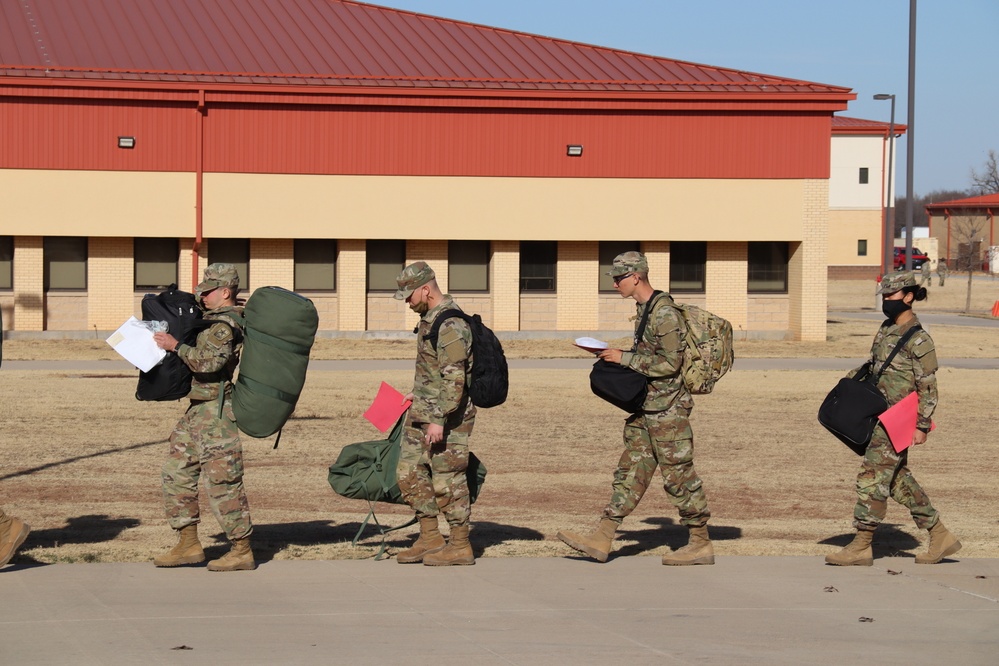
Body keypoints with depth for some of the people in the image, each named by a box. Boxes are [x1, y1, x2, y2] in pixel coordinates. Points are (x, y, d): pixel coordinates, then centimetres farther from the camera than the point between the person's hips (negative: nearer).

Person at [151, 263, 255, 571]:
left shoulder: (226, 325, -15)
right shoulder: (213, 320, 17)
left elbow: (209, 361, -28)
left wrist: (176, 346, -23)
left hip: (216, 411, -11)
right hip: (198, 411, 11)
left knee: (222, 481, -7)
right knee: (176, 473, 12)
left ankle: (242, 551, -1)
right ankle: (189, 544, 16)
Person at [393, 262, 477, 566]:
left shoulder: (450, 326, -20)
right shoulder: (429, 319, 12)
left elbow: (454, 378, -25)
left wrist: (438, 419, -27)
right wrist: (418, 395, 24)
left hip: (446, 416, -10)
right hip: (423, 414, 10)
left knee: (447, 480, -4)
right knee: (410, 473, 12)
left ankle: (460, 546, 4)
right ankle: (430, 538, 19)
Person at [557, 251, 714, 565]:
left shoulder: (665, 313, -18)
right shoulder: (644, 309, 13)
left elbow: (670, 362, -22)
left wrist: (625, 358, -18)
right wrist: (620, 359, 8)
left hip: (667, 409, -10)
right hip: (647, 407, 10)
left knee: (679, 475, -3)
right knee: (630, 472, 8)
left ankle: (701, 544, 6)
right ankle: (601, 540, 9)